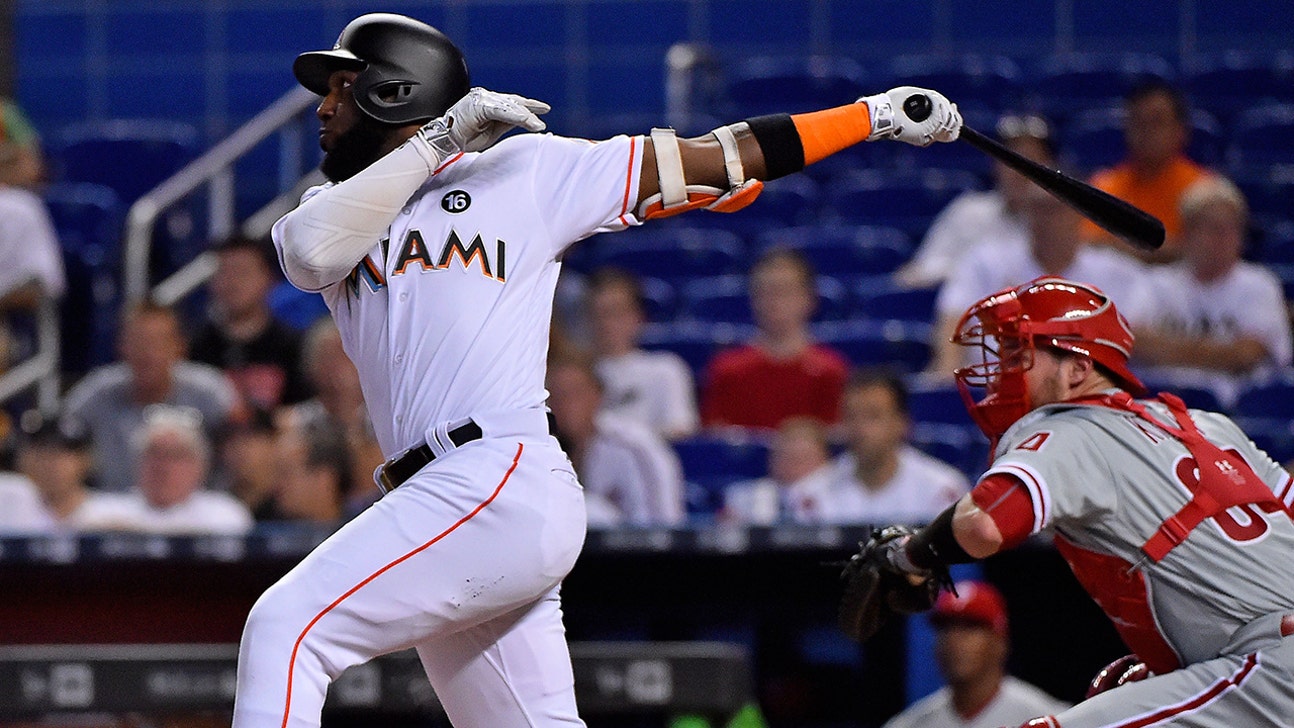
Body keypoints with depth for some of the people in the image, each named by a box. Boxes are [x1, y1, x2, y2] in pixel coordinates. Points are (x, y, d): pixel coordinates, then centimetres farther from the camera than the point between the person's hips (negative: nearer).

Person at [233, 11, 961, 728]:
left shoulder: (529, 171, 10)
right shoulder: (335, 206, 23)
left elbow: (710, 160, 11)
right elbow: (313, 251, -2)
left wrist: (876, 114, 9)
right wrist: (436, 142, -2)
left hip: (505, 485, -6)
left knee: (286, 628, -18)